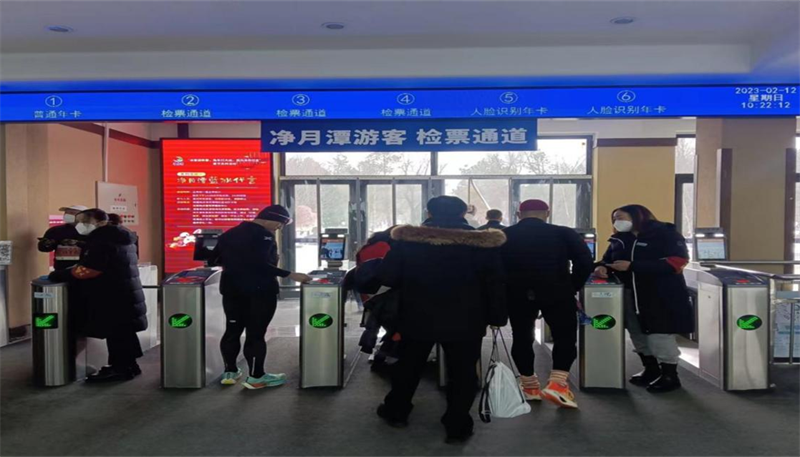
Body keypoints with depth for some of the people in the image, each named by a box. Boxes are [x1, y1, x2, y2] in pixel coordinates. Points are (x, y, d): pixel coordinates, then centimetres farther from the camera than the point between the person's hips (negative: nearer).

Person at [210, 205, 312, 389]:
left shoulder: (229, 233, 10)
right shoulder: (264, 236, -13)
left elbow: (213, 260, 12)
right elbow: (260, 264, -23)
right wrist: (290, 275, -22)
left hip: (232, 289, 7)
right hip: (260, 291, -7)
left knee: (232, 330, 14)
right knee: (256, 333, -1)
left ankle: (229, 372, 22)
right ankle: (256, 376, 5)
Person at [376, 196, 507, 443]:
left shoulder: (407, 239, -5)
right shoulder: (483, 242, -7)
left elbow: (387, 276, -1)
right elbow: (495, 283, -3)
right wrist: (497, 316, 5)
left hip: (417, 317, 2)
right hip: (464, 321, -1)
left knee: (409, 365, 19)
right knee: (462, 373, 10)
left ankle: (396, 411, 34)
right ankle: (457, 426, 14)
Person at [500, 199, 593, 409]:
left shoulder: (503, 236, 4)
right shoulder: (564, 233, 1)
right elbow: (585, 262, -5)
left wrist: (503, 289, 13)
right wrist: (572, 288, 3)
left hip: (517, 294, 2)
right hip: (556, 293, -2)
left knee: (522, 337, 15)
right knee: (565, 336, 9)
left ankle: (530, 387, 22)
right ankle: (557, 384, -5)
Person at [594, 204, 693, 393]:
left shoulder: (665, 233, -8)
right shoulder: (619, 239, 12)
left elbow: (676, 262, -18)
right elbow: (607, 259, 18)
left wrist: (632, 266, -23)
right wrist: (602, 267, -10)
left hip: (661, 295, -7)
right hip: (631, 294, 7)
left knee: (659, 335, -5)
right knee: (638, 334, 14)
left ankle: (670, 375, 12)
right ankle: (651, 369, 32)